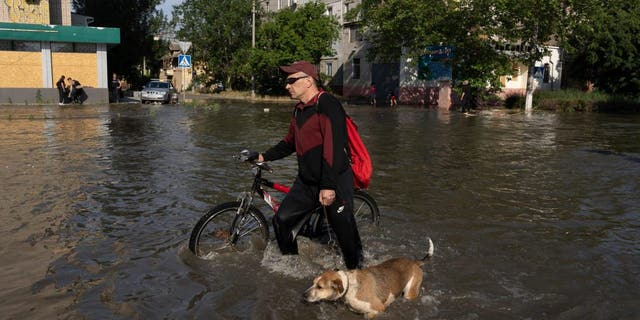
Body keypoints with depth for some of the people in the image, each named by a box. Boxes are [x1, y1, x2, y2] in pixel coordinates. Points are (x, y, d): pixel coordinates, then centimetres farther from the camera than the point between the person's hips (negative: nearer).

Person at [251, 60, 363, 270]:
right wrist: (264, 157, 17)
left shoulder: (327, 105, -16)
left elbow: (334, 147, -24)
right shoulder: (299, 110, 12)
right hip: (306, 182, 8)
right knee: (282, 221, 3)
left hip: (335, 182, -8)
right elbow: (290, 143, 26)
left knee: (345, 233, 0)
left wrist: (329, 186, -28)